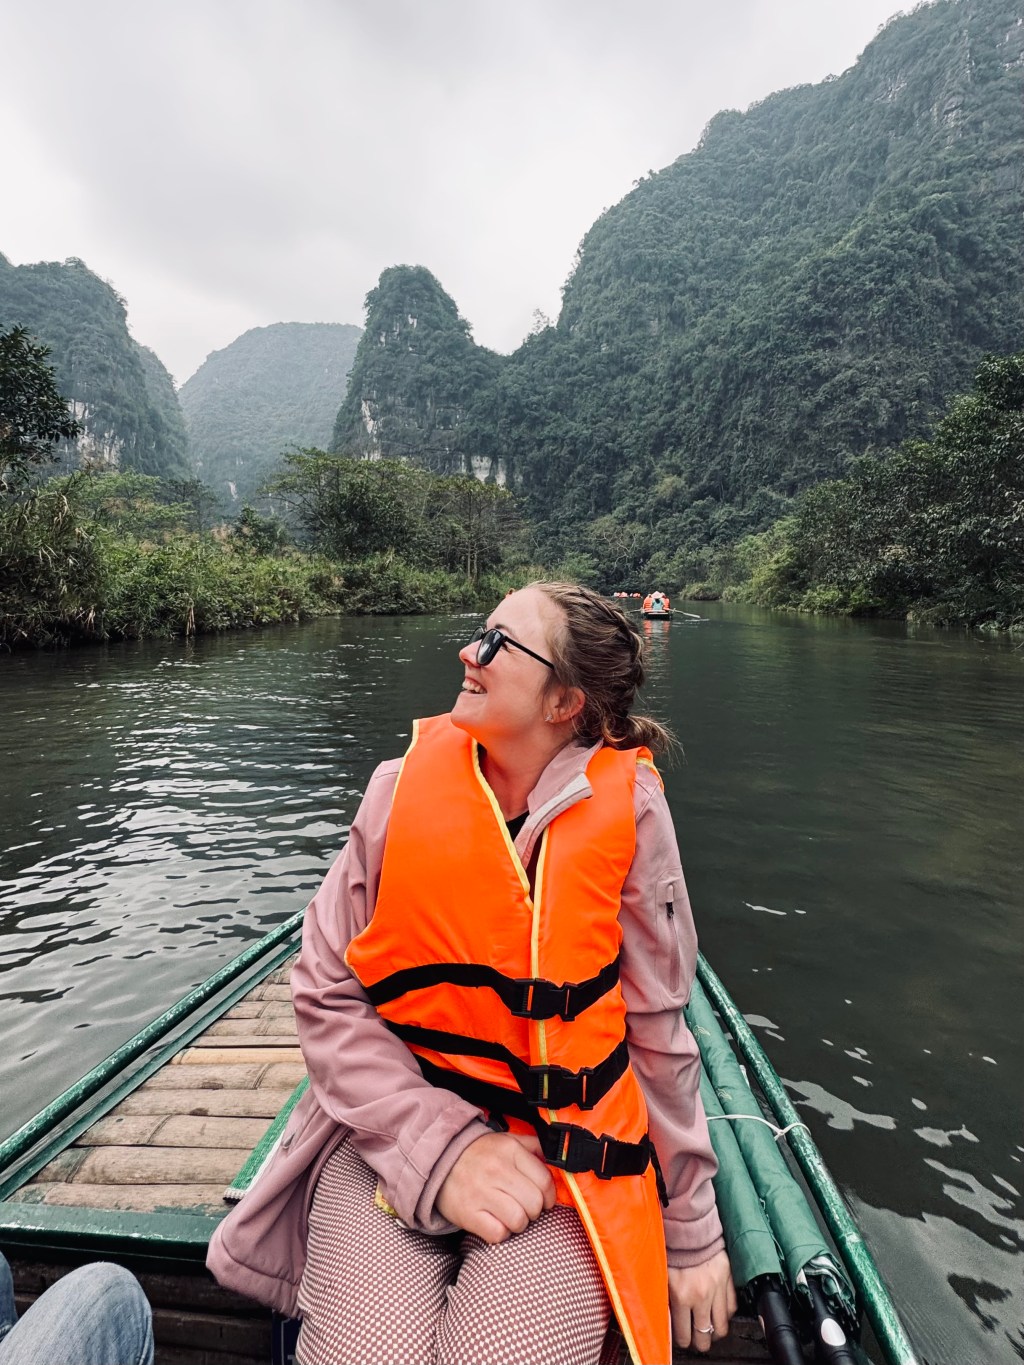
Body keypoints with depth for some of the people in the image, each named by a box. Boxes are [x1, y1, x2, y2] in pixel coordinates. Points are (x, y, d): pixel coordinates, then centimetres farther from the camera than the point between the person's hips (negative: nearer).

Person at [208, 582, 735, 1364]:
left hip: (565, 1153, 0)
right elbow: (327, 993, -5)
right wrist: (440, 1145, -17)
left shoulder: (624, 810, -11)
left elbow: (657, 1034, -2)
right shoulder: (405, 787, -7)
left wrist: (692, 1235, 6)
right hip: (397, 1131, 1)